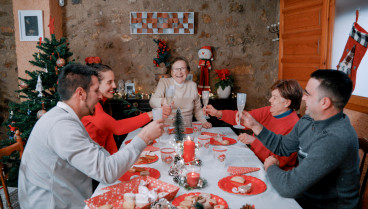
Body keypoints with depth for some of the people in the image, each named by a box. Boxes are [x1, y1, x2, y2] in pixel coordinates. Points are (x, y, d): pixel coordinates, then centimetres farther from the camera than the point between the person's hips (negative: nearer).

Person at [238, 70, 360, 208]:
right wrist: (255, 125, 5)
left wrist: (270, 166, -13)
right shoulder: (308, 121, -2)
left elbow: (288, 188, -34)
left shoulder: (335, 140, -32)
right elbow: (282, 147, 13)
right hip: (304, 194, 7)